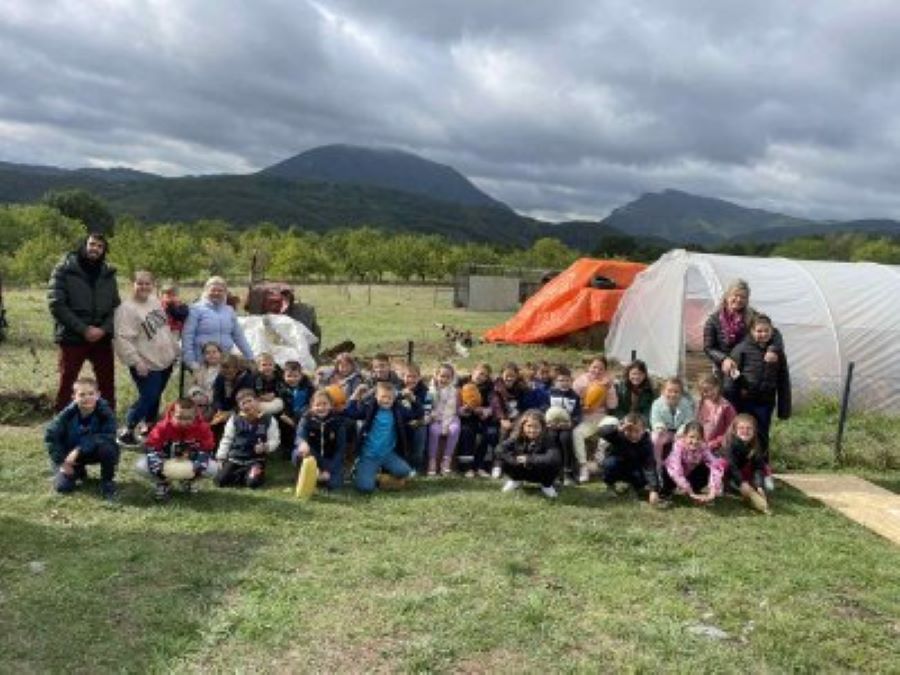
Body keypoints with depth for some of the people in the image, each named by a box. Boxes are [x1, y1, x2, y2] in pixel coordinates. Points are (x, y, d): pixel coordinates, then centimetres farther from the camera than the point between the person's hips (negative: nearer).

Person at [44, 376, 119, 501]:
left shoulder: (105, 412, -23)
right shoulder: (67, 414, -18)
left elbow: (108, 436, -31)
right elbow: (50, 437, -12)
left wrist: (79, 450, -36)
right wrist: (61, 461, -16)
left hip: (95, 451, -2)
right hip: (70, 455, 2)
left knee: (107, 447, -35)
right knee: (62, 486, -14)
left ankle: (107, 482, -9)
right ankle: (79, 471, 22)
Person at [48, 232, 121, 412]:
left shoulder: (108, 274, 9)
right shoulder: (64, 270, -3)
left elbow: (115, 306, 7)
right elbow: (56, 304, -11)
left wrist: (104, 329, -11)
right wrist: (84, 329, -17)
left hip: (103, 339, 4)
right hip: (72, 338, -3)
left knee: (108, 385, 8)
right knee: (66, 384, 4)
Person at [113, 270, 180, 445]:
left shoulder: (154, 300, 5)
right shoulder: (126, 309, -20)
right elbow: (122, 339, -25)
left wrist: (174, 347, 20)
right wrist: (136, 361, -27)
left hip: (165, 360, 8)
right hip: (147, 365, -8)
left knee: (156, 396, 18)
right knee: (147, 398, -8)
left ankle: (150, 427, 34)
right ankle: (127, 432, 5)